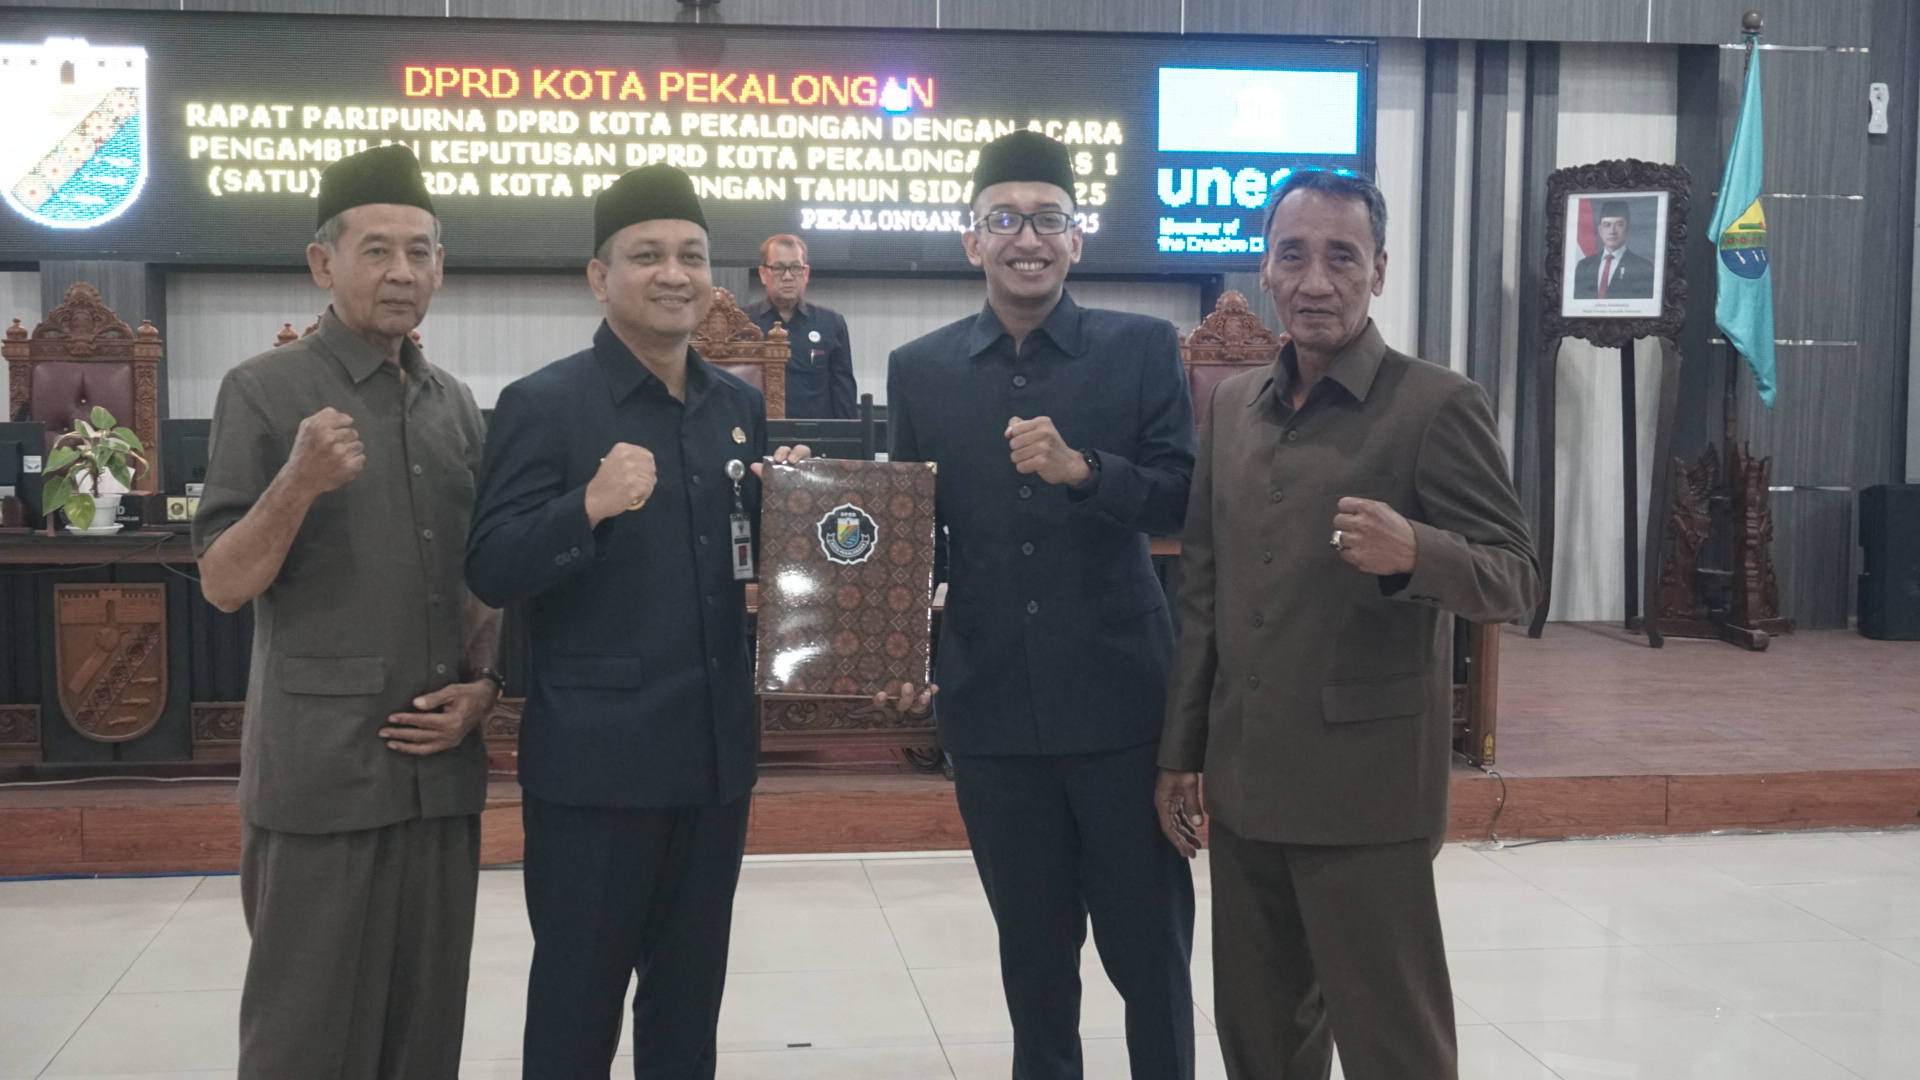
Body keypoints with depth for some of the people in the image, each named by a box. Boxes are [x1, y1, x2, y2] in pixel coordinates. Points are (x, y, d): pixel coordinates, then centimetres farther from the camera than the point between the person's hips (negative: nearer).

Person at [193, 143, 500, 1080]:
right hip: (319, 773, -5)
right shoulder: (264, 391, -5)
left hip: (441, 766, 5)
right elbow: (223, 585, -9)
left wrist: (483, 684, 2)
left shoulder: (456, 404, 12)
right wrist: (299, 483, -25)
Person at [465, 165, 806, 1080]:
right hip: (595, 761, -5)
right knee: (576, 1006, 6)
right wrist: (589, 506, -28)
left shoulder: (740, 405, 9)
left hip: (716, 753, 6)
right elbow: (491, 574, -13)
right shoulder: (543, 405, -8)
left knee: (690, 1000, 17)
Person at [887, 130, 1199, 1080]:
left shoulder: (1143, 348, -1)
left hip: (1121, 697, -2)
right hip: (992, 705, 2)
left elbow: (1181, 501, -8)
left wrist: (1082, 469, -23)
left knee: (1149, 944, 6)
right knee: (1032, 947, 14)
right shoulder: (919, 369, 5)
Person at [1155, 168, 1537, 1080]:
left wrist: (1412, 552, -29)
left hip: (1366, 788, -6)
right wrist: (1180, 749, 14)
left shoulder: (1436, 405, -7)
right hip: (1243, 785, 6)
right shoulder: (1232, 404, 11)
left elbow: (1512, 578, -9)